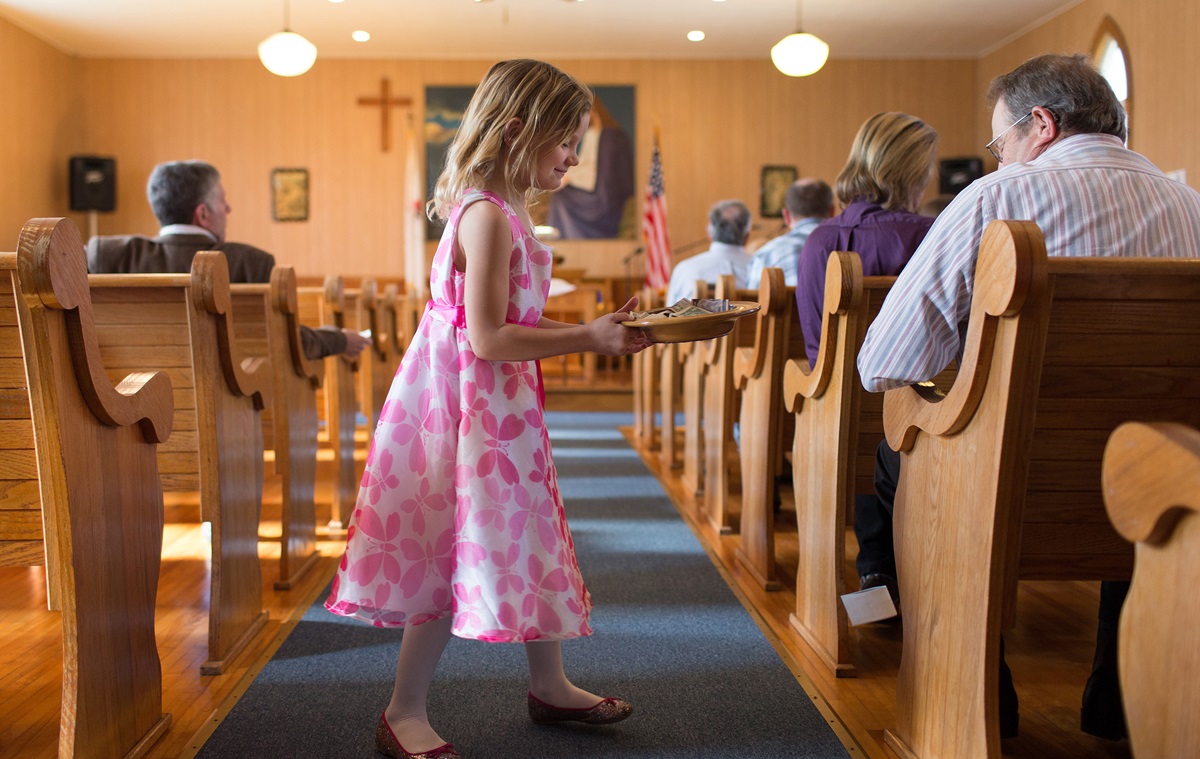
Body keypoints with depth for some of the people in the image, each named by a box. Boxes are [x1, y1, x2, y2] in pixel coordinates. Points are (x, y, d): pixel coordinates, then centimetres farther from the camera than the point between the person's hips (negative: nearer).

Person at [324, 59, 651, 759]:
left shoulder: (504, 211, 12)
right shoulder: (489, 215, -20)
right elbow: (489, 339, -24)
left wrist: (594, 332, 13)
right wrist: (587, 338, -21)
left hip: (498, 404, 10)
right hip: (473, 404, -10)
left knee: (528, 540, 18)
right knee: (463, 552, -2)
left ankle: (550, 686, 34)